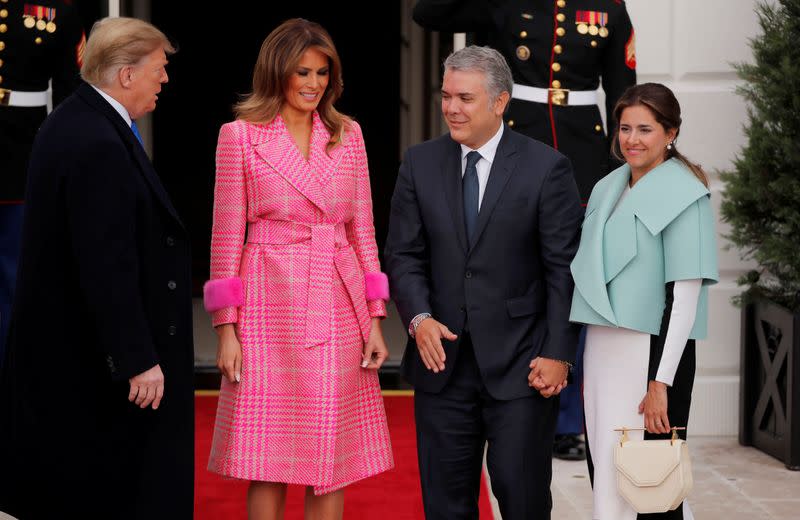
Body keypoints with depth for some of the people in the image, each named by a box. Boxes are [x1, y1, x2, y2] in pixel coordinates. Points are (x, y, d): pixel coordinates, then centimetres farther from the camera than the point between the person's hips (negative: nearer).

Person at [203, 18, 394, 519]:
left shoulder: (348, 134, 10)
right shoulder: (240, 135, 1)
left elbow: (363, 229, 11)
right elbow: (227, 236, 0)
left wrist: (375, 319, 4)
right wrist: (226, 328, -5)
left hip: (339, 305, 3)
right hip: (270, 304, -3)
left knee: (332, 460, 4)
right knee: (268, 465, -1)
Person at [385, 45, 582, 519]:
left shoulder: (547, 168, -4)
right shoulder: (420, 164, 6)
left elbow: (564, 269, -5)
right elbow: (404, 254, 7)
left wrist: (558, 354, -11)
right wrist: (419, 318, -11)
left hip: (520, 366, -3)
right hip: (442, 360, 3)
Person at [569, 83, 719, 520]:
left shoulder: (682, 194, -10)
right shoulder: (608, 189, 12)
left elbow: (685, 293, -14)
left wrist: (661, 383, -18)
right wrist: (587, 365, 14)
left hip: (652, 353, -7)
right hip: (602, 350, 7)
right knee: (605, 478, 10)